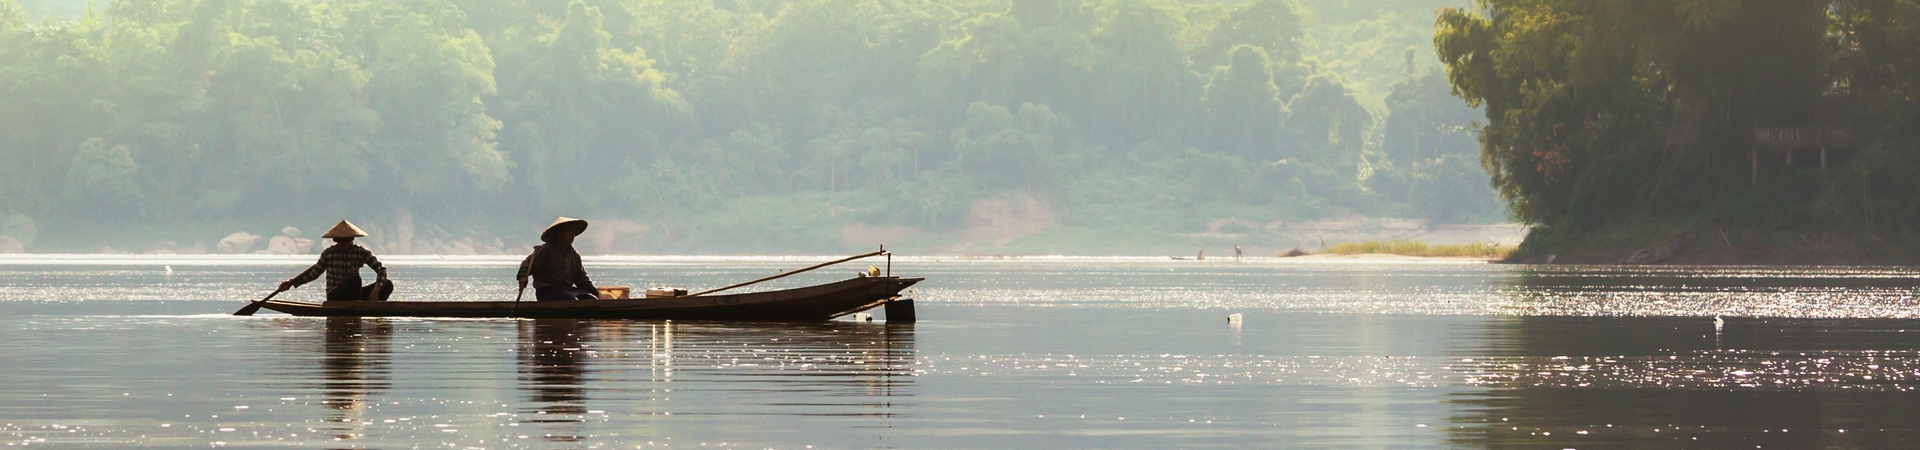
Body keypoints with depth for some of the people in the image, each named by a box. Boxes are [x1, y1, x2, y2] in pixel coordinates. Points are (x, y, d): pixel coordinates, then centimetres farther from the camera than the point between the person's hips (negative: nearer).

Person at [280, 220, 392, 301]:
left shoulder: (362, 253, 1)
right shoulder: (328, 254, 0)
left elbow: (382, 269, -6)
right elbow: (314, 272, 14)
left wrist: (376, 290, -22)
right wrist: (292, 282, 11)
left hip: (353, 295, 3)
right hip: (334, 297, -3)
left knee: (387, 285, -17)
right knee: (355, 279, -35)